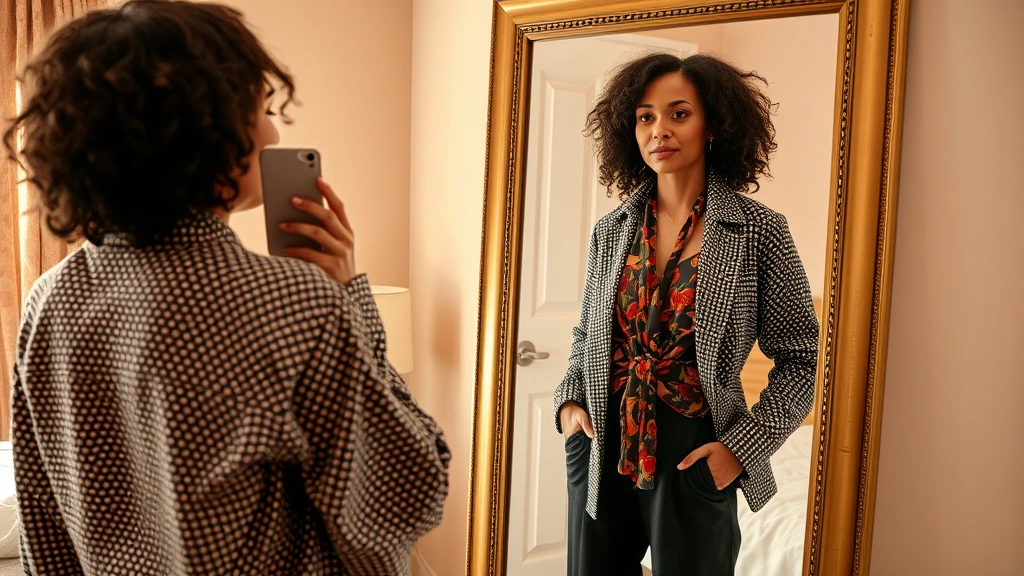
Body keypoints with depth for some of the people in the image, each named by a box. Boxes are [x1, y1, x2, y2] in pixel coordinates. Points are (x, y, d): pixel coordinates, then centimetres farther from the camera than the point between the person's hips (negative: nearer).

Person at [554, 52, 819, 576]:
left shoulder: (759, 232, -8)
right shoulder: (611, 230, 2)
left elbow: (799, 359, -4)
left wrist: (741, 446, -12)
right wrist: (570, 400, -1)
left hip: (695, 454, -3)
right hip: (602, 446, 4)